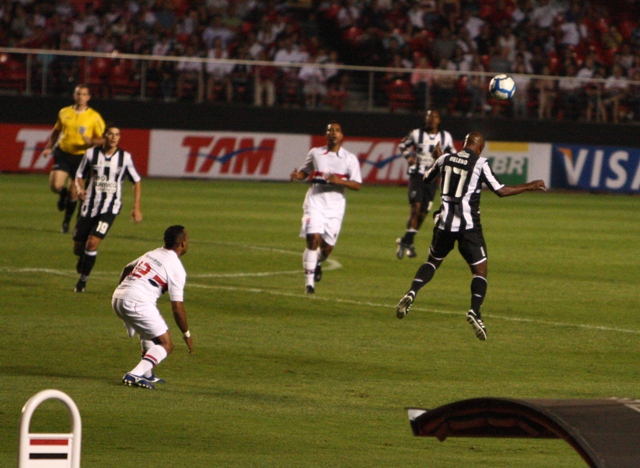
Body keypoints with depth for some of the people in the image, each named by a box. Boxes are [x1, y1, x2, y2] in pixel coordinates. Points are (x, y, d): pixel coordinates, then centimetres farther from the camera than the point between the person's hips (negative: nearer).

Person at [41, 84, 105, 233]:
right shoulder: (64, 113, 5)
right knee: (55, 186, -16)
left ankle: (66, 222, 24)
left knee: (73, 193, 3)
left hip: (81, 156, -2)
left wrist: (91, 142, -22)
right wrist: (49, 147, 11)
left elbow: (102, 139, -2)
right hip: (63, 153, 2)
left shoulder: (94, 117, -4)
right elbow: (56, 131, 20)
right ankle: (63, 193, 23)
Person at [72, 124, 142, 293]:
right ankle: (83, 258, 44)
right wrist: (80, 189, -13)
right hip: (89, 206, 2)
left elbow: (136, 181, 7)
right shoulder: (91, 154, -2)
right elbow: (80, 175, 10)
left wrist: (136, 207, 2)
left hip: (110, 208, -2)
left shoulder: (125, 157, -3)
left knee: (92, 242, -19)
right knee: (78, 246, 5)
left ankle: (83, 280, -2)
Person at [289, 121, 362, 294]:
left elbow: (357, 185, -1)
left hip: (335, 205, 1)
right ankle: (309, 282, -13)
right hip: (315, 201, -1)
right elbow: (305, 171, 19)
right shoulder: (315, 153, 6)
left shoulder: (350, 159, 2)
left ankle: (318, 263, 42)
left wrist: (340, 181, -19)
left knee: (327, 246, 5)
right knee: (313, 239, -17)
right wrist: (297, 175, -5)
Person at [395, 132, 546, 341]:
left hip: (445, 222, 4)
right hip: (468, 225, -4)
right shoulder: (480, 163, -7)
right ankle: (474, 311, -19)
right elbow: (501, 191, -8)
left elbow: (426, 179, 22)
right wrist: (529, 186, 3)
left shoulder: (445, 159, 6)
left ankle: (411, 294, 0)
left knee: (433, 261, 23)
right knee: (480, 270, 3)